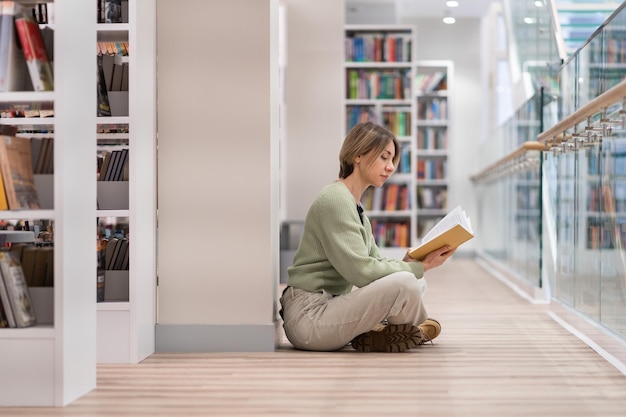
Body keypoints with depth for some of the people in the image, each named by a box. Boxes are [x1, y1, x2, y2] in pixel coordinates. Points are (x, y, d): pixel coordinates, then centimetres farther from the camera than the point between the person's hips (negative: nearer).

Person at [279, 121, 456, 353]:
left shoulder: (355, 206, 17)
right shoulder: (335, 199, -15)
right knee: (404, 284, -24)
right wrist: (419, 267, -14)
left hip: (330, 305, 10)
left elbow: (376, 263, 13)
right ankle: (418, 333, 4)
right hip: (307, 316, -10)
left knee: (418, 283, 9)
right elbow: (360, 270, -21)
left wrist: (406, 263, -7)